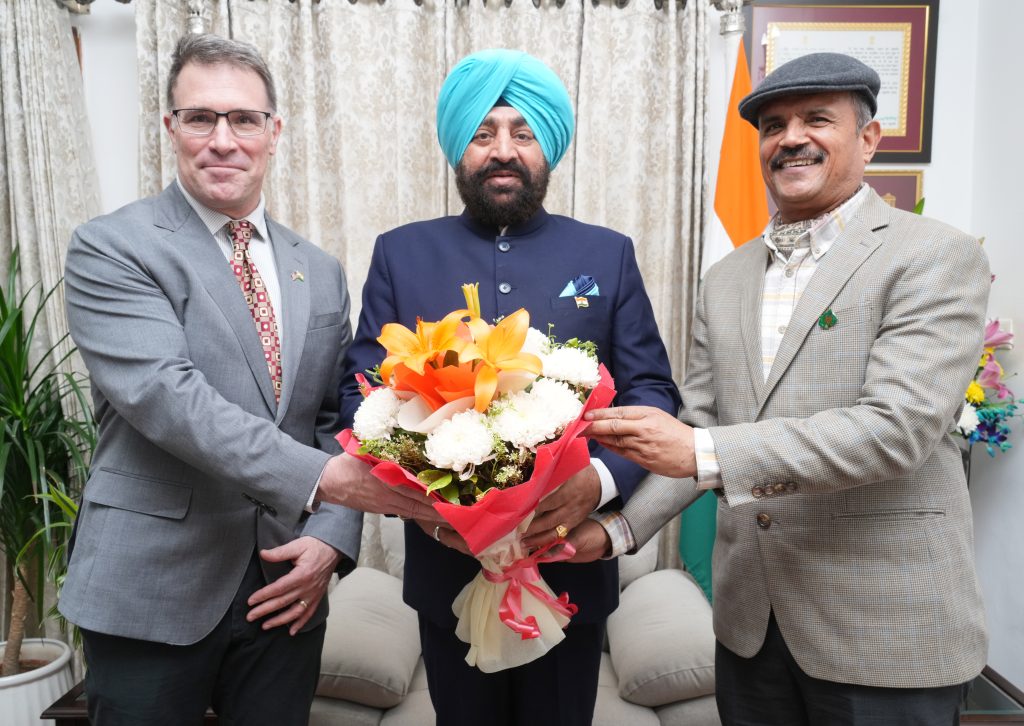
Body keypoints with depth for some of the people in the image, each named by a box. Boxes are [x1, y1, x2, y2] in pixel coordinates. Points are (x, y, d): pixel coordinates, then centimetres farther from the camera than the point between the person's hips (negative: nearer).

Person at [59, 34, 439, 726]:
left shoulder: (320, 272, 8)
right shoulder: (110, 249, -7)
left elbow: (339, 418, 8)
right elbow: (166, 396, -20)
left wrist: (330, 539, -6)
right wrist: (319, 476, -28)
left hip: (286, 590, 4)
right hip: (152, 591, -3)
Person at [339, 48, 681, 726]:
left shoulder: (609, 254, 2)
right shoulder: (401, 253, 3)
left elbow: (653, 391, -1)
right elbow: (361, 390, 0)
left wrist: (601, 478, -20)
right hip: (446, 564, 0)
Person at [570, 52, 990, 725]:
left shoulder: (937, 257, -8)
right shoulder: (726, 278, 8)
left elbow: (897, 428, -20)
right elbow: (699, 426, 8)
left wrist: (705, 454, -27)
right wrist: (619, 529, -4)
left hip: (886, 630, -4)